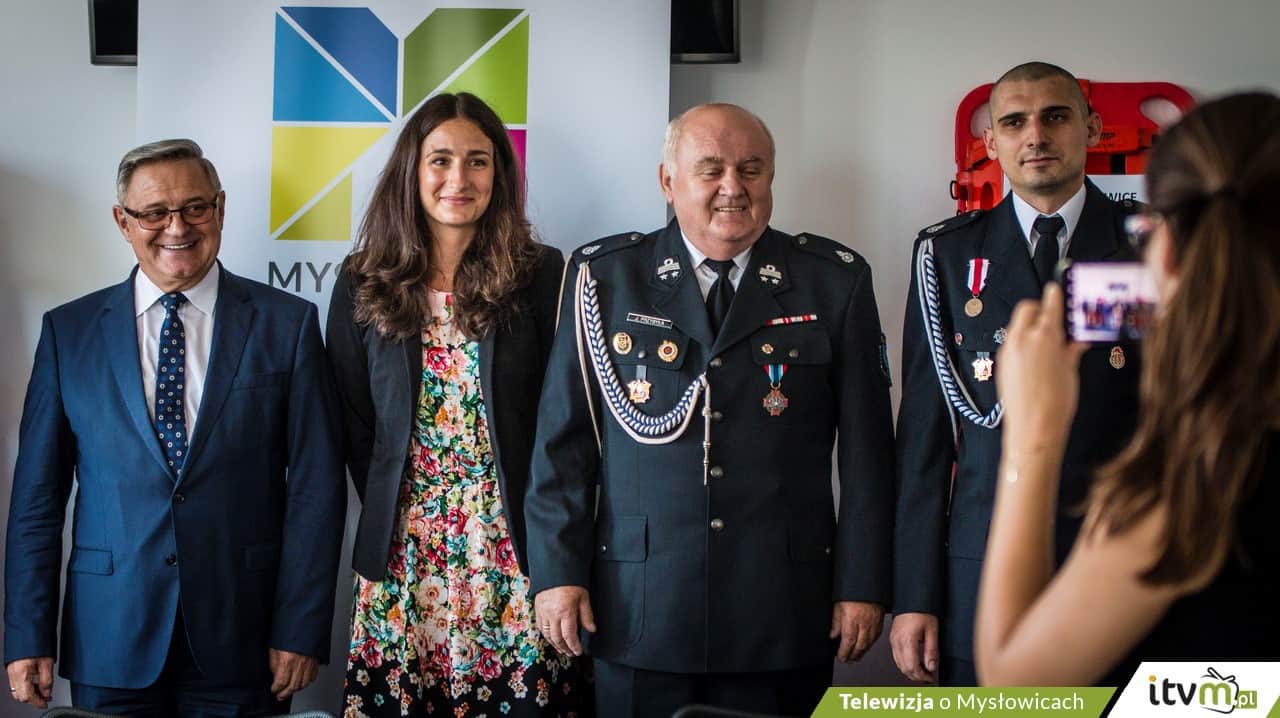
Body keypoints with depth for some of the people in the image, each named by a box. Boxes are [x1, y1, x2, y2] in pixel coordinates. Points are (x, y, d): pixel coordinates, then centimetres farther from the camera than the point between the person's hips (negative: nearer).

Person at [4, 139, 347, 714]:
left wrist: (301, 630, -7)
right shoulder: (69, 331, 5)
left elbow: (316, 486, -1)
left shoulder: (287, 323, 1)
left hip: (240, 644, -1)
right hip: (109, 644, 1)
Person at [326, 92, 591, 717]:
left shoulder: (543, 276, 0)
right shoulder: (363, 288, 6)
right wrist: (390, 521, 6)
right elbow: (354, 428, 11)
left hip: (515, 556, -1)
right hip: (404, 562, 2)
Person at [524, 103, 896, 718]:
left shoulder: (836, 281, 4)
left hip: (783, 612, 0)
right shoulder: (604, 277, 4)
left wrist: (862, 585, 1)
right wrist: (557, 572, -1)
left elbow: (866, 447, 4)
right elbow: (563, 439, 4)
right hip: (638, 614, 0)